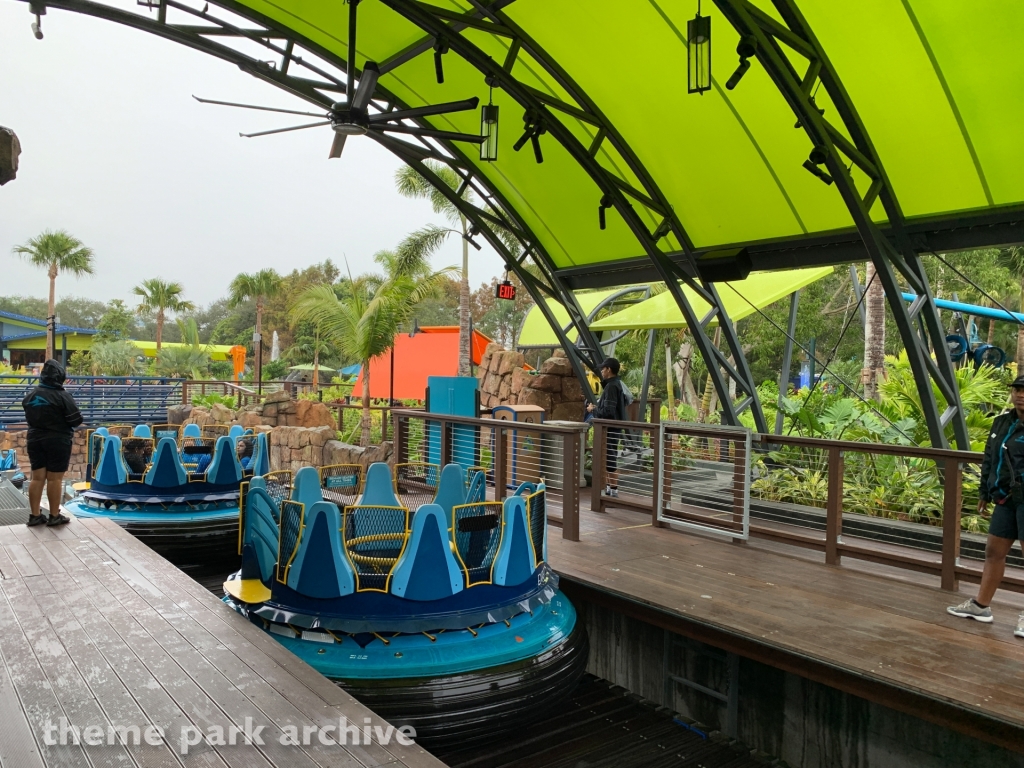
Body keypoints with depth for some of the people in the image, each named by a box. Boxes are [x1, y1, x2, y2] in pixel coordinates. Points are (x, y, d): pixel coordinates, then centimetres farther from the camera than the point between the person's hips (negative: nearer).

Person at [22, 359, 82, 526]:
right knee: (54, 479, -1)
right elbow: (76, 420, -14)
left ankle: (35, 515, 14)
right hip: (57, 441, -6)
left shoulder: (30, 396, 5)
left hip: (35, 440, 6)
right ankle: (54, 516, 5)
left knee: (37, 478, 10)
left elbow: (29, 417, 15)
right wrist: (63, 421, 5)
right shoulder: (62, 396, -15)